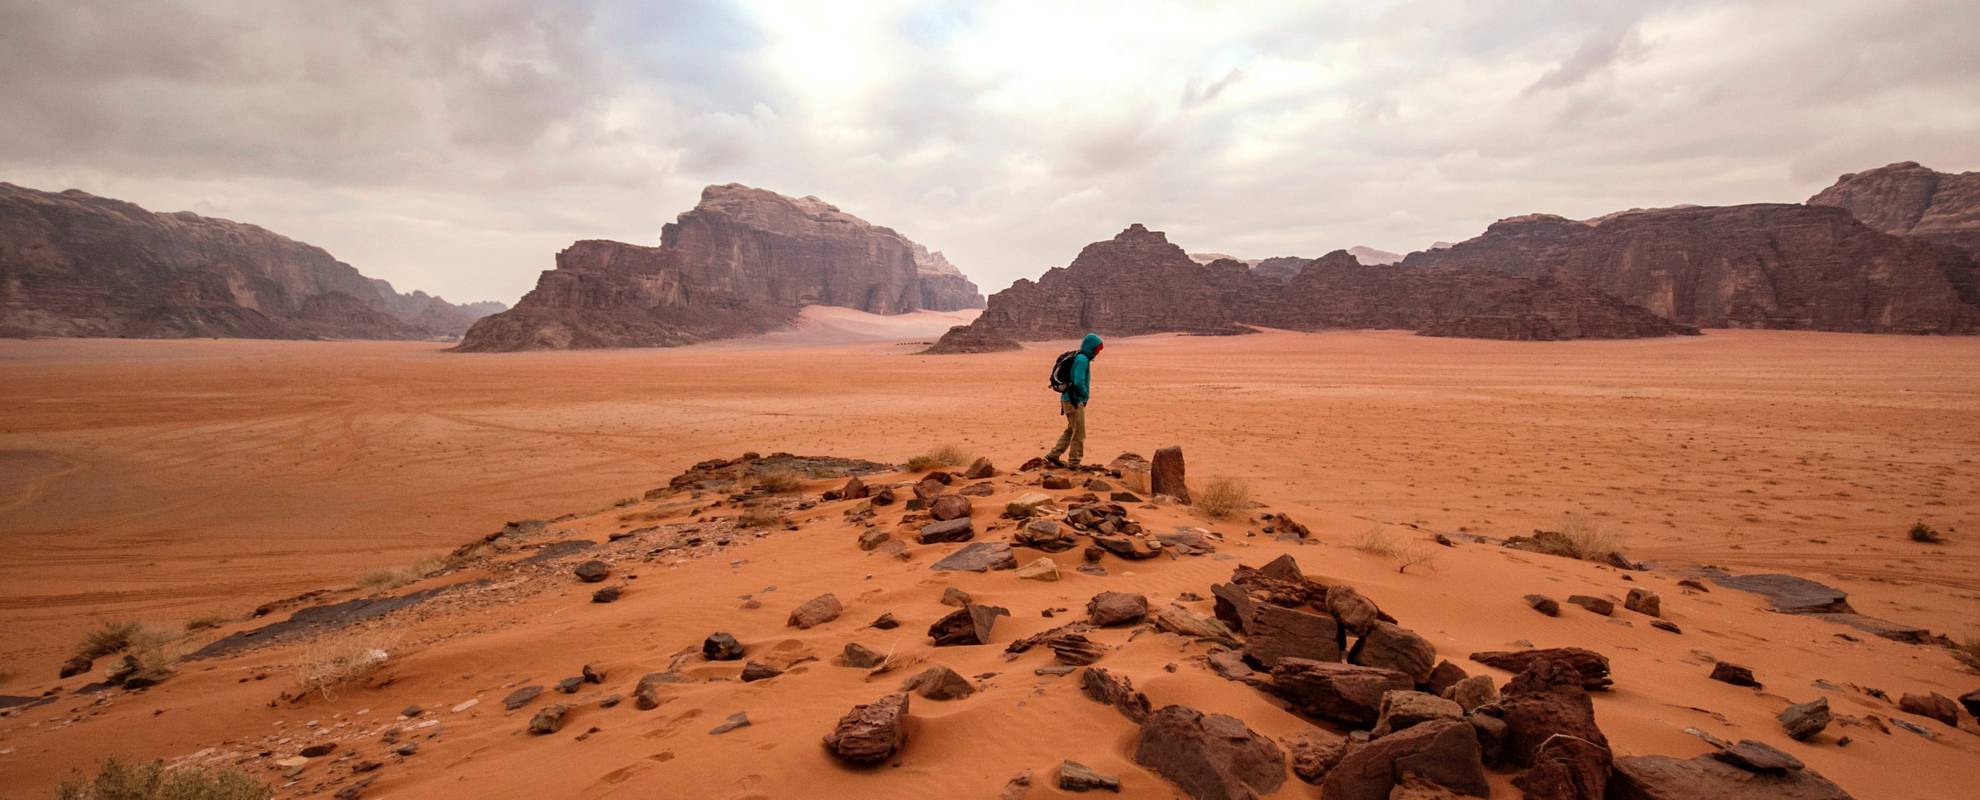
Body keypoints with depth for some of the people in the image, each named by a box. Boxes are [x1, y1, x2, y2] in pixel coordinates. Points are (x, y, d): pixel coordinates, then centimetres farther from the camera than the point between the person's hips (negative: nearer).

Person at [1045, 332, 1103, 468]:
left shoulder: (1079, 358, 14)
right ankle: (1074, 463, 7)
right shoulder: (1082, 359, -16)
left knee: (1071, 430, 18)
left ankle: (1053, 456, 18)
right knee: (1079, 434, 0)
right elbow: (1078, 382, -23)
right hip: (1075, 401, -10)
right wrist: (1086, 395, -8)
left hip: (1069, 399, 10)